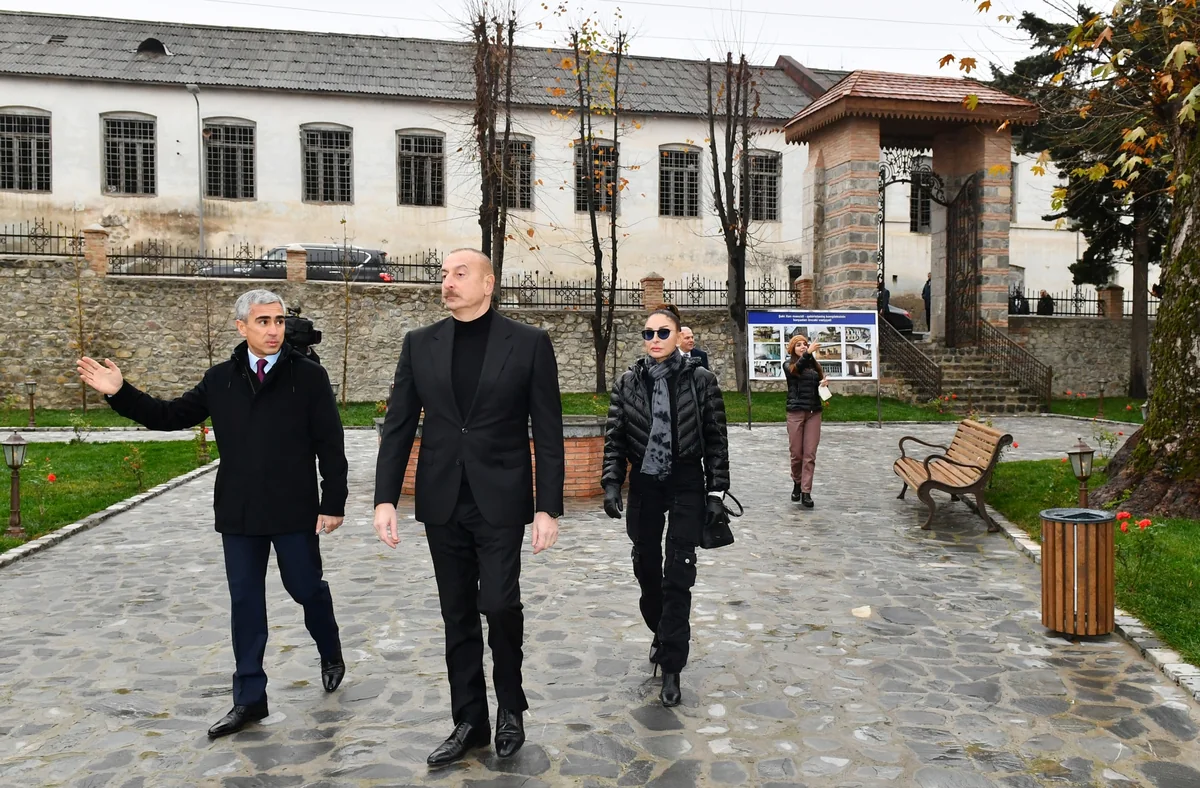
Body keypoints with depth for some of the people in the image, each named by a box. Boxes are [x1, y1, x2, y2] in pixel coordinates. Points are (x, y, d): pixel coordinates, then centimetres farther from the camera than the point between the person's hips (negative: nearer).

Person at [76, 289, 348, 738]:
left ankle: (331, 655, 38)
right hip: (238, 514, 4)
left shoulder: (308, 376, -5)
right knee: (245, 602, 9)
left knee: (307, 588, 10)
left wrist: (333, 503, -10)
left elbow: (330, 445, -7)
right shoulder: (220, 380, 6)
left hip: (294, 512, -3)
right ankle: (249, 698, 19)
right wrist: (120, 393, -2)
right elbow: (170, 416, 10)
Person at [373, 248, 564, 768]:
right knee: (458, 616, 11)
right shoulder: (420, 344, 6)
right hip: (442, 503, 3)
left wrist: (548, 507, -8)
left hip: (500, 502, -3)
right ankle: (469, 722, 26)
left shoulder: (529, 343, -3)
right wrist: (385, 498, -3)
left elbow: (548, 432, -4)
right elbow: (398, 426, 5)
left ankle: (510, 706, 19)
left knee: (499, 604, -8)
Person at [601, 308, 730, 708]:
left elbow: (716, 438, -2)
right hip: (644, 485, 3)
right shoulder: (628, 382, 1)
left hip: (686, 486, -3)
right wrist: (611, 484, -7)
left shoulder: (700, 379, -4)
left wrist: (716, 490, -5)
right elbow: (614, 437, 3)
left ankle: (671, 668, 6)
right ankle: (661, 633, 41)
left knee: (677, 578, -3)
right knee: (647, 569, 14)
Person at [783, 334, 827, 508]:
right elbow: (795, 370, -22)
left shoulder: (815, 364, 12)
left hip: (814, 412, 2)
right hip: (796, 412, -2)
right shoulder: (788, 364, 2)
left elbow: (822, 384, 17)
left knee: (810, 454, -2)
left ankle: (806, 492, -1)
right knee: (796, 452, 4)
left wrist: (825, 383, -7)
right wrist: (808, 354, -38)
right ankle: (797, 483, 28)